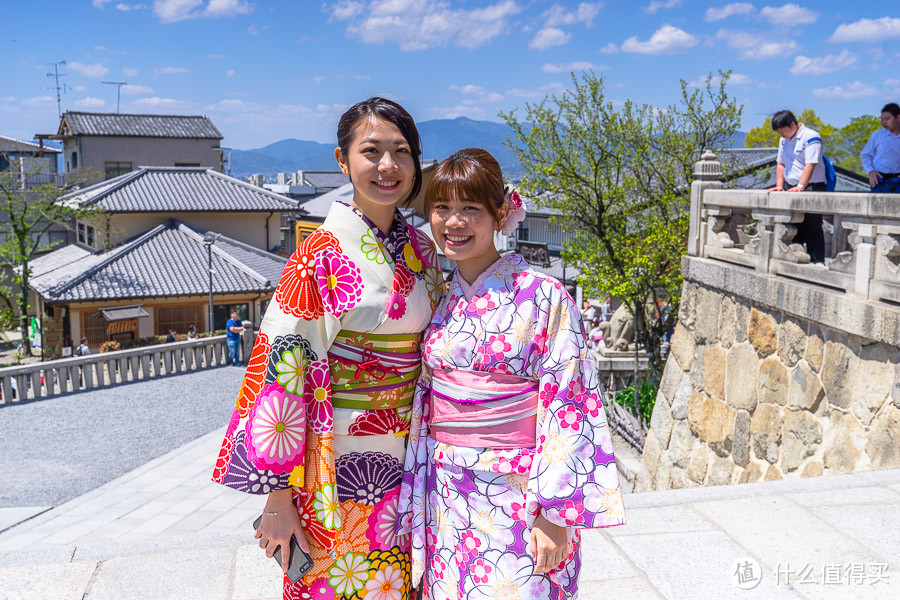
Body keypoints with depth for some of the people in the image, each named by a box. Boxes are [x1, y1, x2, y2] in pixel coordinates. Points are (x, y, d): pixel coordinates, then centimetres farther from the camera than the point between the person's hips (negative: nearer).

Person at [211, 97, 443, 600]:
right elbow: (280, 368, -15)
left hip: (407, 460, 5)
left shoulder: (423, 249, 4)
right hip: (341, 461, -5)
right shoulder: (323, 254, -14)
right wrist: (278, 495, -14)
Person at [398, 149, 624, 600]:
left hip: (519, 500, -4)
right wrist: (413, 505, 8)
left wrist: (555, 515, -14)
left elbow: (567, 410, -12)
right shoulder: (437, 302, 4)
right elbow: (422, 406, 9)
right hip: (447, 500, 5)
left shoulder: (544, 299, -11)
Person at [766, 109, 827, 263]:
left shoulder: (810, 137, -11)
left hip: (811, 188, -8)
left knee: (813, 227, -8)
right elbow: (780, 164, 16)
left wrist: (800, 186, -28)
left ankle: (817, 261, -6)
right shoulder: (784, 140, 15)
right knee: (794, 227, 10)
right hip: (792, 189, 8)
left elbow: (810, 165, -20)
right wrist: (779, 186, 3)